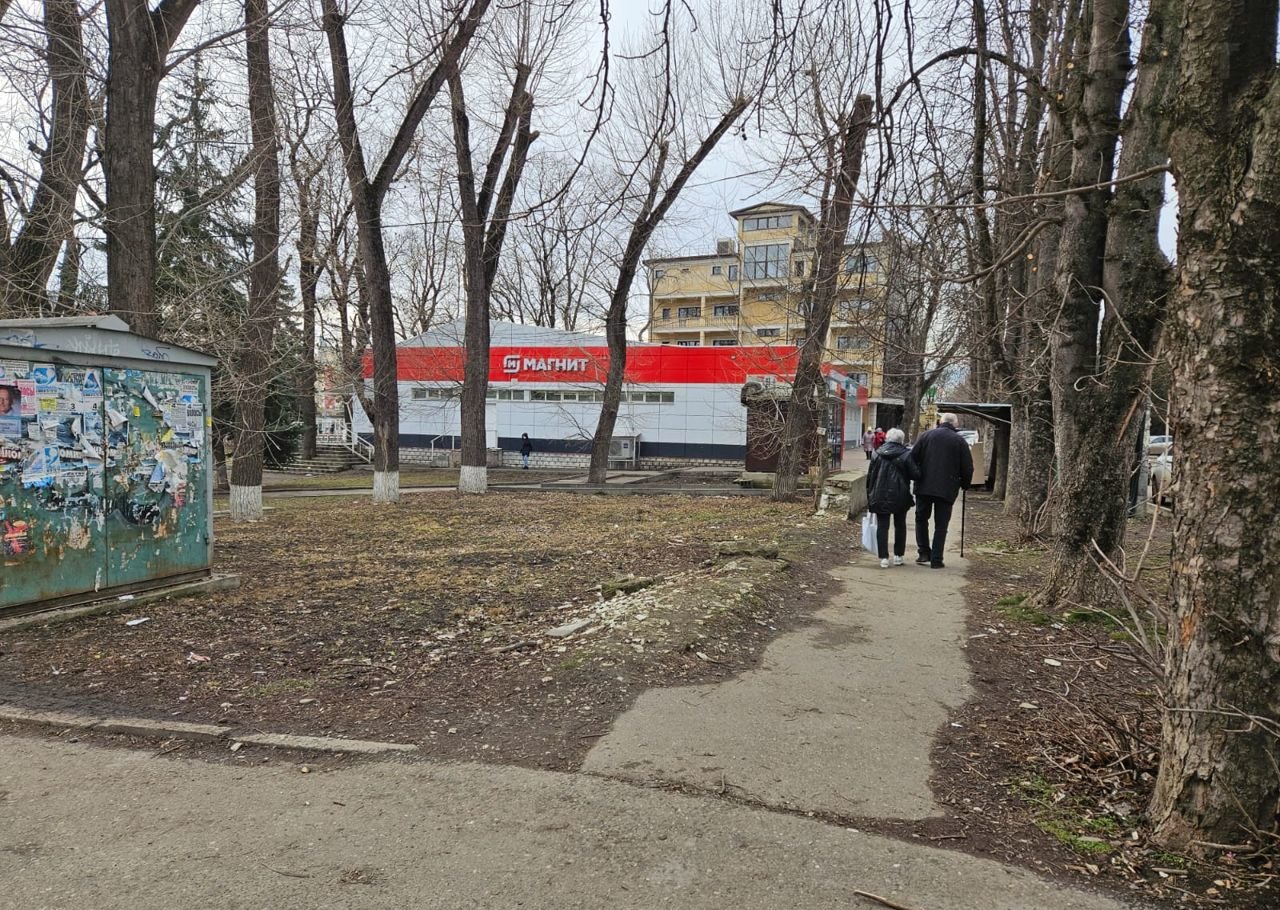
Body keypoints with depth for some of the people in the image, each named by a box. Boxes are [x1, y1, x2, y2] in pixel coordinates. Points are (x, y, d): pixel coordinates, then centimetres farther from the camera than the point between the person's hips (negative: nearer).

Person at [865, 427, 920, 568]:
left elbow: (870, 476, 5)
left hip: (880, 497, 1)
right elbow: (915, 475, -12)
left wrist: (870, 495, 12)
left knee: (882, 526, 3)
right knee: (900, 526, 15)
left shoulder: (878, 454, 1)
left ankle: (883, 558, -2)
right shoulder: (906, 455, -8)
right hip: (900, 497, -1)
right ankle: (898, 556, 19)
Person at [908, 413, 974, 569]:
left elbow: (913, 457, -1)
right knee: (941, 525, 6)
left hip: (924, 486, 0)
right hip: (947, 490, 0)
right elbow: (967, 467, 1)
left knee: (921, 519, 16)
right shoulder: (960, 441, 3)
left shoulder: (927, 435, 3)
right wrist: (964, 485, 17)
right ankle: (936, 560, 4)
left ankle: (924, 553, 11)